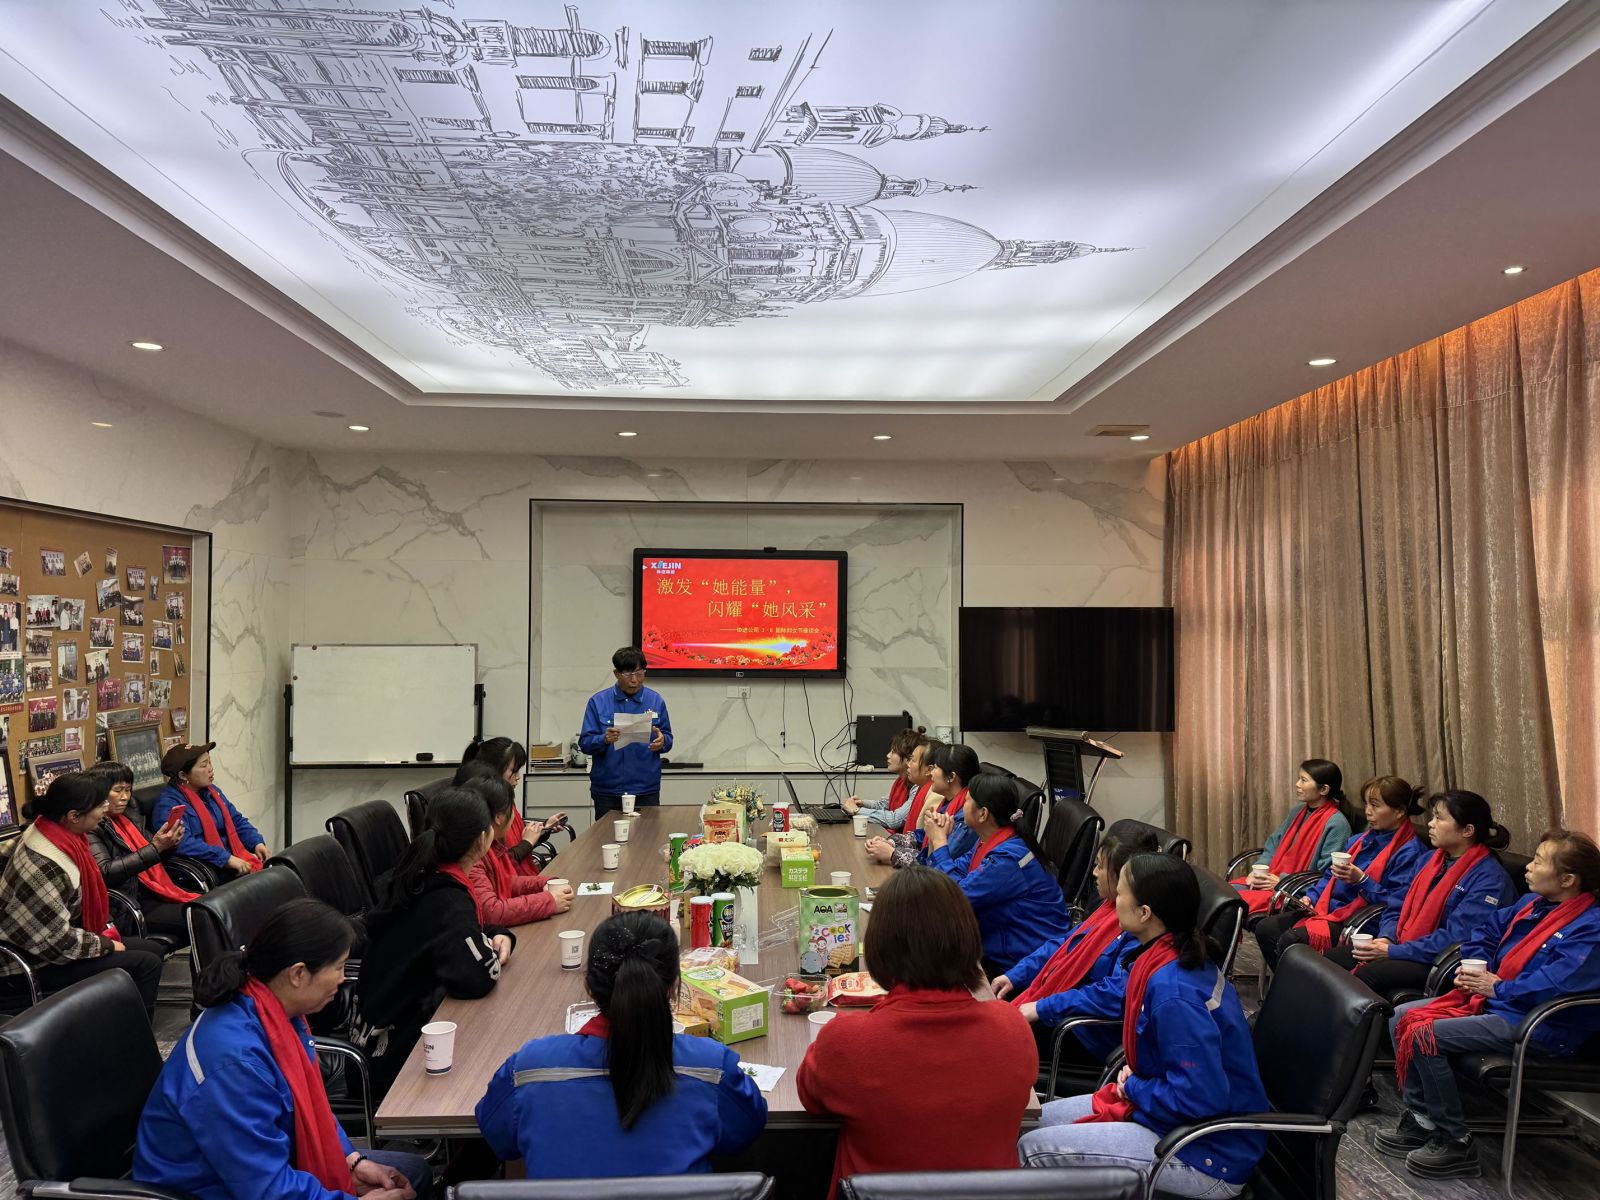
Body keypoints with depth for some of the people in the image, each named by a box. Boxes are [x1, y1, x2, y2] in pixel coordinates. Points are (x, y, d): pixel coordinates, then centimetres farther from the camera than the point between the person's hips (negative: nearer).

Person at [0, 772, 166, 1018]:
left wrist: (105, 930, 5)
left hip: (48, 942, 10)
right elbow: (58, 941, -27)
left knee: (152, 949, 10)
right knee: (146, 963, -14)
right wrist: (106, 945, -13)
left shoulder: (51, 831, -3)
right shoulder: (47, 866, -32)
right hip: (33, 964, -10)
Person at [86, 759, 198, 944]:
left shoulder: (125, 818, 17)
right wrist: (155, 847, -23)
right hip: (132, 905, -8)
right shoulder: (91, 827, -7)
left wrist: (169, 842, 0)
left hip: (152, 892, 8)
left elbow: (157, 857, 22)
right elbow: (106, 872, -20)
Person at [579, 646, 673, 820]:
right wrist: (604, 739, -22)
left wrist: (662, 741, -14)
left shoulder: (656, 701, 5)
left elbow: (668, 738, 9)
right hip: (607, 791, -1)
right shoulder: (598, 702, 1)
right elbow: (584, 743, -2)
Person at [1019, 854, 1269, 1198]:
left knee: (1033, 1149, -12)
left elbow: (1201, 1099, -31)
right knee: (1041, 1119, 13)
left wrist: (1133, 1088, -15)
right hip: (1179, 1111, 9)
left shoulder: (1173, 993, -30)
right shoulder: (1178, 958, -1)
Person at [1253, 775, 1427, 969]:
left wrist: (1361, 880, -23)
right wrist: (1311, 897, 9)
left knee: (1289, 941, -26)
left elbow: (1396, 903, -16)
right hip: (1326, 909, 9)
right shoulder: (1360, 839, 17)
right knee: (1265, 928, -6)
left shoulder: (1409, 852, -8)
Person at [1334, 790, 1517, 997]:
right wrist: (1387, 938, -4)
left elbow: (1456, 938, -19)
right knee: (1332, 958, -13)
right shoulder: (1430, 859, 16)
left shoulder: (1489, 878, -11)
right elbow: (1397, 909, 18)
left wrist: (1393, 951, -19)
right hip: (1400, 946, 8)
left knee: (1369, 974, -32)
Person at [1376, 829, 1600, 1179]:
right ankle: (1420, 1120, 5)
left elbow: (1557, 983, -29)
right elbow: (1486, 932, 20)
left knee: (1425, 1035, -22)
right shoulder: (1532, 903, 10)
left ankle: (1455, 1143, -7)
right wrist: (1472, 968, 2)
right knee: (1403, 1017, 4)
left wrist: (1497, 988, -18)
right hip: (1494, 1000, 10)